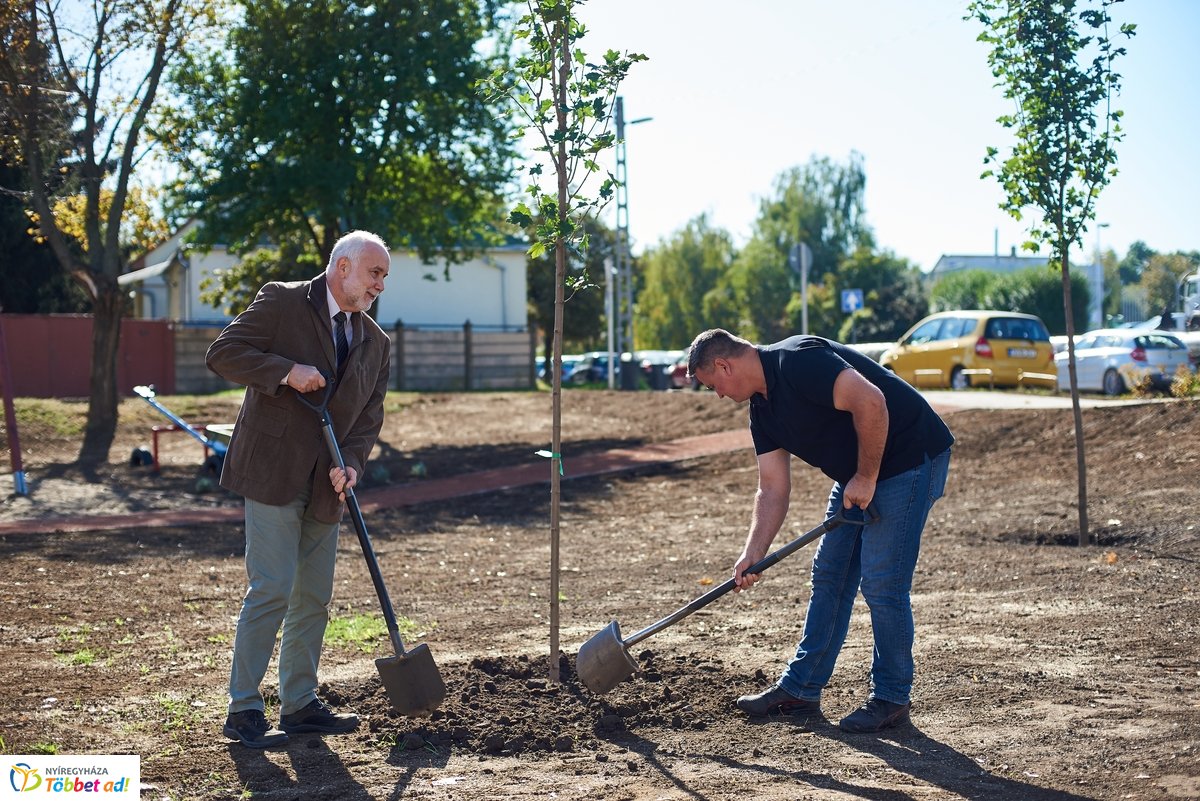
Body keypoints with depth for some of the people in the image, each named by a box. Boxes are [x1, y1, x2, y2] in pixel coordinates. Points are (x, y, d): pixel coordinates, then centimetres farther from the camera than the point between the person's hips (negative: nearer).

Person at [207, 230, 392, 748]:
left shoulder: (376, 344, 12)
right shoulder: (281, 303, -5)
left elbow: (368, 418, 11)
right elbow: (223, 354, -10)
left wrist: (351, 463, -8)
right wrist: (287, 371, -21)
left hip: (323, 488, 7)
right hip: (271, 473, -7)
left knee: (314, 596, 11)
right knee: (272, 589, -10)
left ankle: (299, 703, 22)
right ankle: (243, 709, -1)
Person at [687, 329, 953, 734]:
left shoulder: (797, 361, -22)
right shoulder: (762, 407, 8)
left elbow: (870, 402, -31)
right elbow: (773, 489, 7)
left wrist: (866, 477, -21)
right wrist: (753, 554, -4)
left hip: (909, 457, -10)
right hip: (856, 473, 10)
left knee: (882, 584, -8)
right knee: (829, 576, 11)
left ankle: (891, 698, 6)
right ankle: (800, 689, 18)